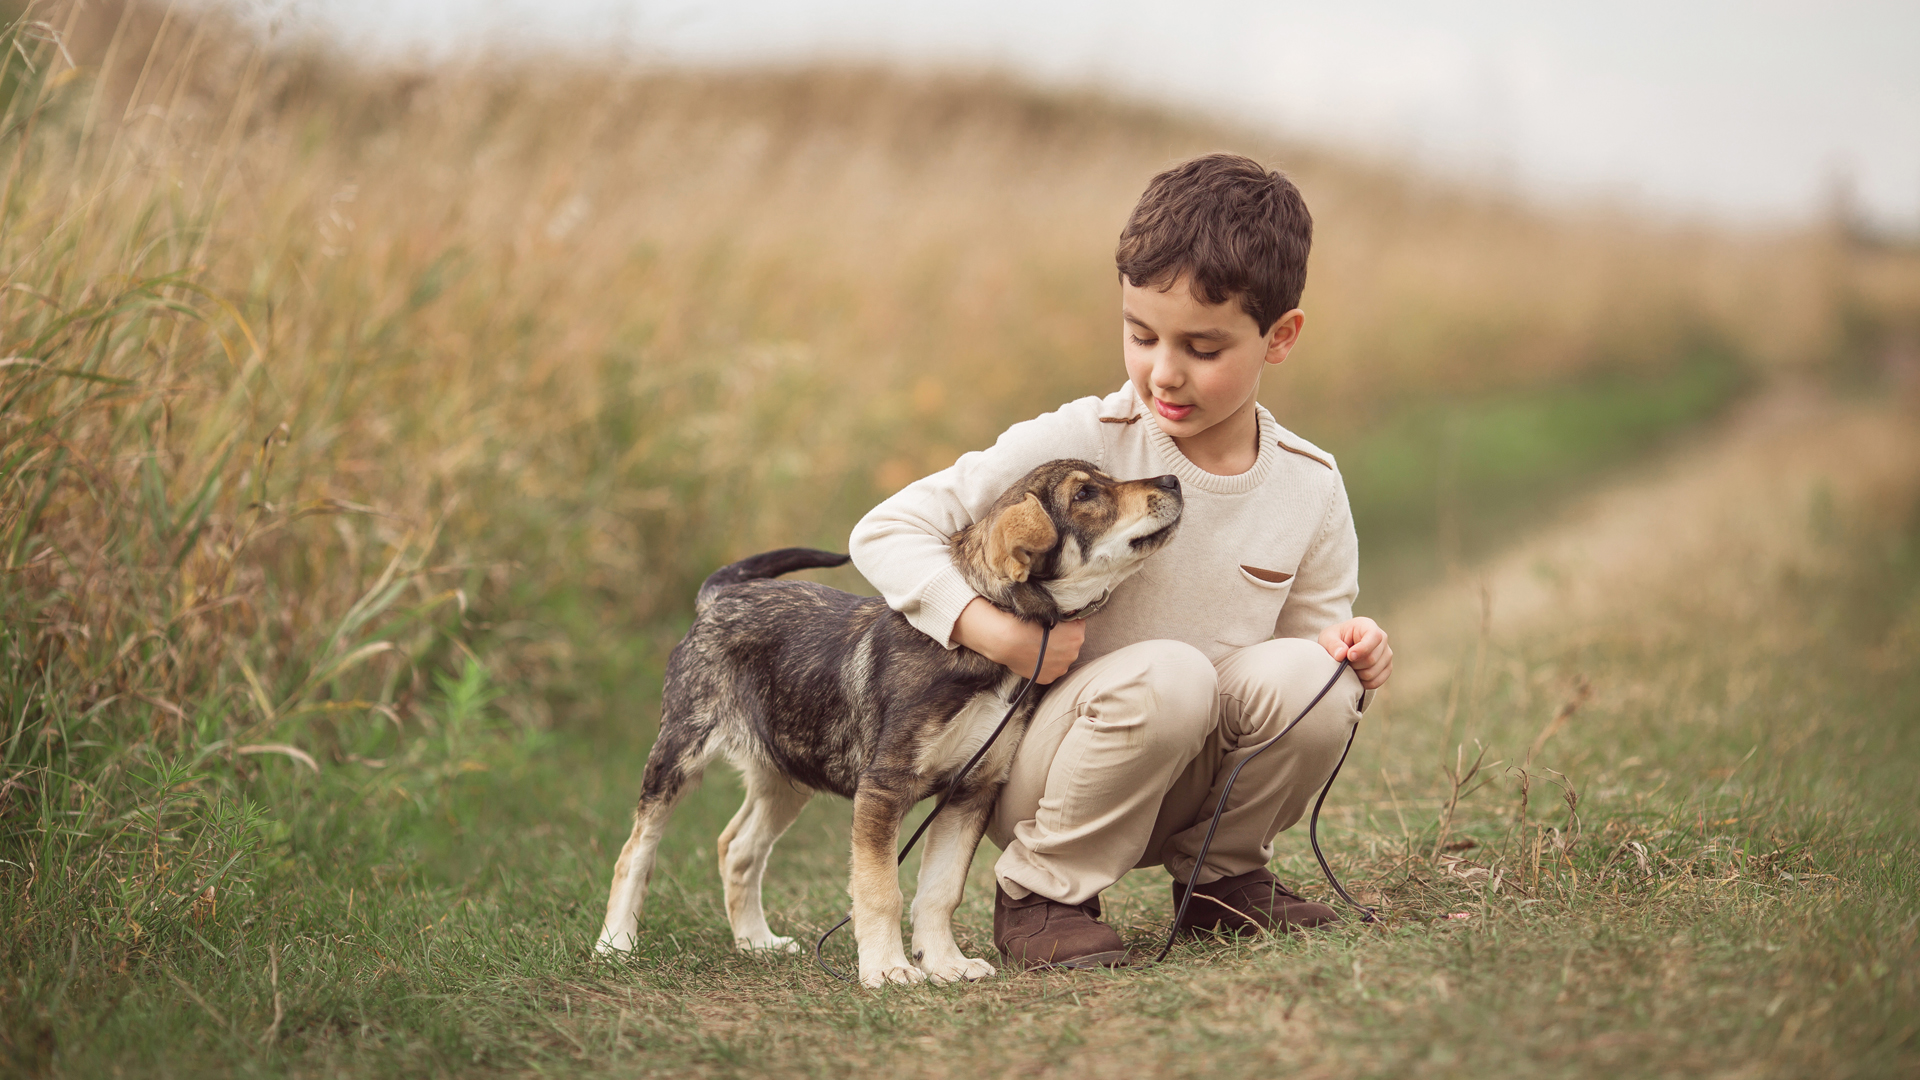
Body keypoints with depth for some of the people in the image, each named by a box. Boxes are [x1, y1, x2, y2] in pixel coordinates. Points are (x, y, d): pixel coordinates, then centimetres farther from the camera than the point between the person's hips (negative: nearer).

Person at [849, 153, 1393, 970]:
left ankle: (1221, 874, 4)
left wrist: (1348, 660, -14)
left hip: (1189, 777, 4)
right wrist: (994, 631, -31)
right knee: (1166, 676, -34)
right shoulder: (1079, 446, -16)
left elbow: (1317, 631, 9)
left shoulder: (1308, 486, -3)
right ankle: (1041, 894, -11)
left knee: (1305, 678, -24)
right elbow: (887, 532, -17)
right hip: (1033, 769, -4)